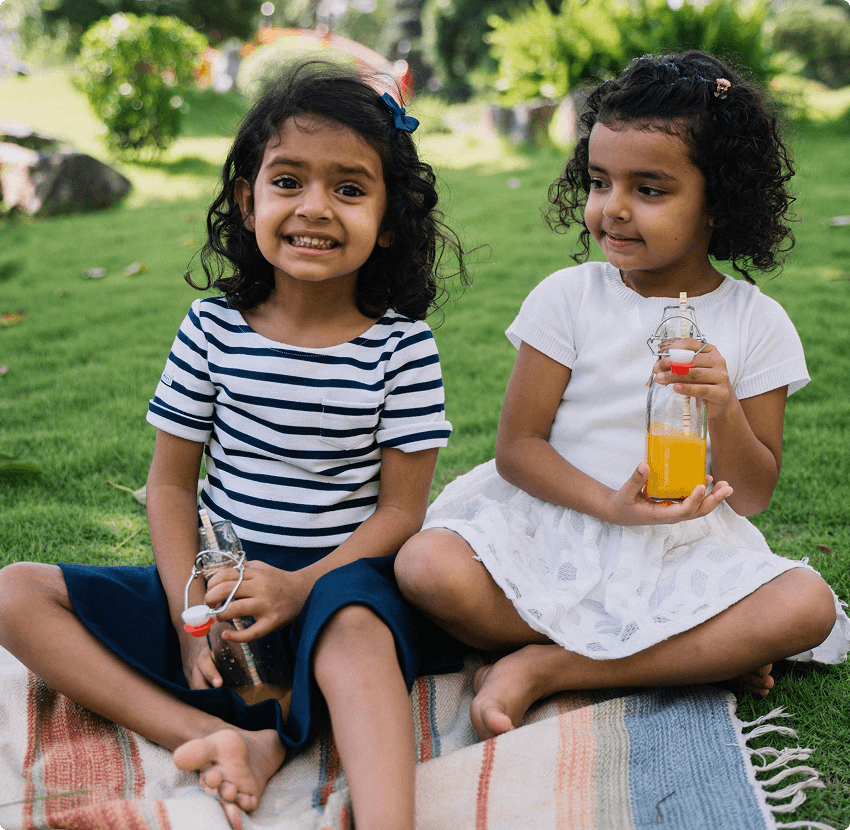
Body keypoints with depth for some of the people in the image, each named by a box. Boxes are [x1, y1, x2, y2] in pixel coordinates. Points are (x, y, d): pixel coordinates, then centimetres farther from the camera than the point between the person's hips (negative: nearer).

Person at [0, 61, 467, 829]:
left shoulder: (402, 347, -6)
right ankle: (224, 740, -28)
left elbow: (401, 508, -6)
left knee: (356, 634, -40)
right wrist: (189, 608, -11)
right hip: (218, 579, 4)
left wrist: (299, 587, -21)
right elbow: (171, 482, 4)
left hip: (343, 577, -4)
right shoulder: (213, 328, 0)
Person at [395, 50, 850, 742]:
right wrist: (612, 504, -20)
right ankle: (704, 654, -15)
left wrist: (725, 411, -19)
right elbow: (516, 448, -4)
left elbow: (753, 497, 1)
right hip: (557, 526, 0)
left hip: (686, 548, 1)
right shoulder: (567, 297, -1)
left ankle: (544, 668, -21)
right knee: (427, 567, -28)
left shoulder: (757, 323, 0)